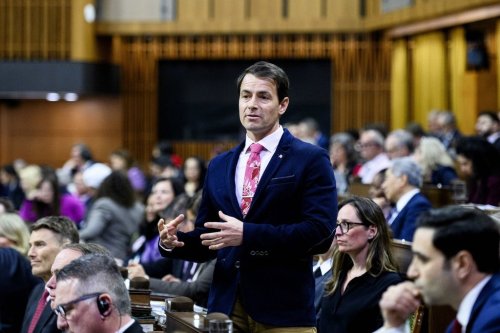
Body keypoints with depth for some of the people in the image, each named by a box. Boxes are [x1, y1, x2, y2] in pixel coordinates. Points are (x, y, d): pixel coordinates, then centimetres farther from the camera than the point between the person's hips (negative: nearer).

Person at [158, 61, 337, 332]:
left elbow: (320, 232, -14)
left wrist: (248, 234, -20)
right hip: (226, 306, 4)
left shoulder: (311, 160, -3)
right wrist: (174, 241, -6)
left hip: (284, 310, -4)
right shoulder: (219, 165, 15)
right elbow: (208, 238, 16)